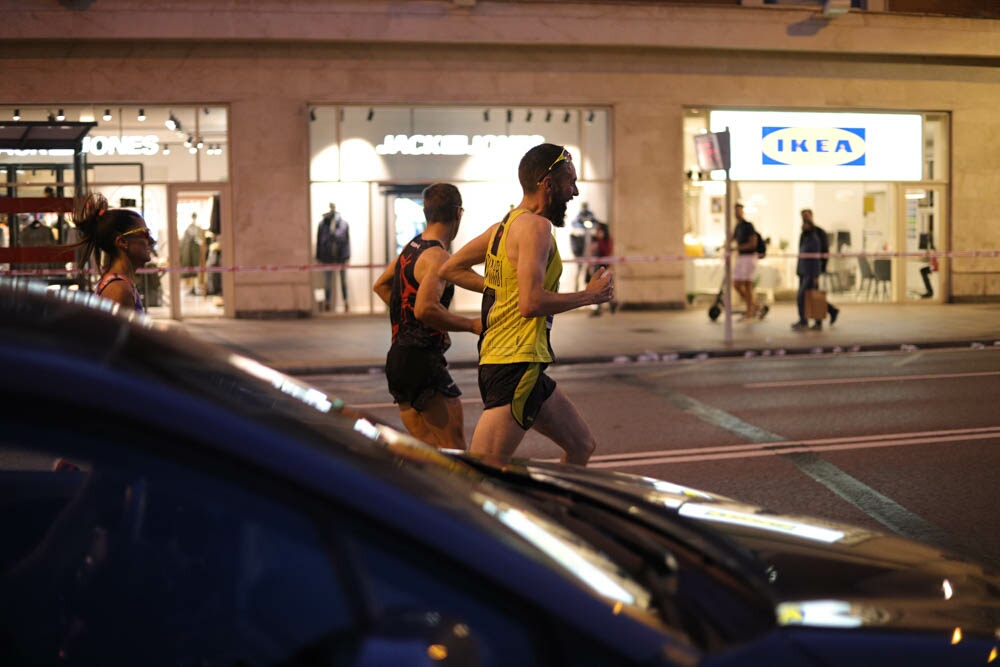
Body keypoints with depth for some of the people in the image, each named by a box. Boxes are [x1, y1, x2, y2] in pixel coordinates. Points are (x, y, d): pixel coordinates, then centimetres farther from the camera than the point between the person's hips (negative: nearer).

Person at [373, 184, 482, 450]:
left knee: (428, 449, 14)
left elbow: (381, 285, 29)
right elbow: (425, 309, -30)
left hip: (399, 357, 10)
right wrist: (472, 324, -20)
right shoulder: (438, 256, -15)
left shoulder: (412, 247, 13)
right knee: (455, 450, -9)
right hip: (421, 361, -10)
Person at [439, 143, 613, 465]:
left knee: (582, 445, 20)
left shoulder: (503, 225, 15)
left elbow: (450, 269, 22)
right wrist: (589, 295, -10)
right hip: (516, 365, -11)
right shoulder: (536, 225, -13)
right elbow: (531, 303, -23)